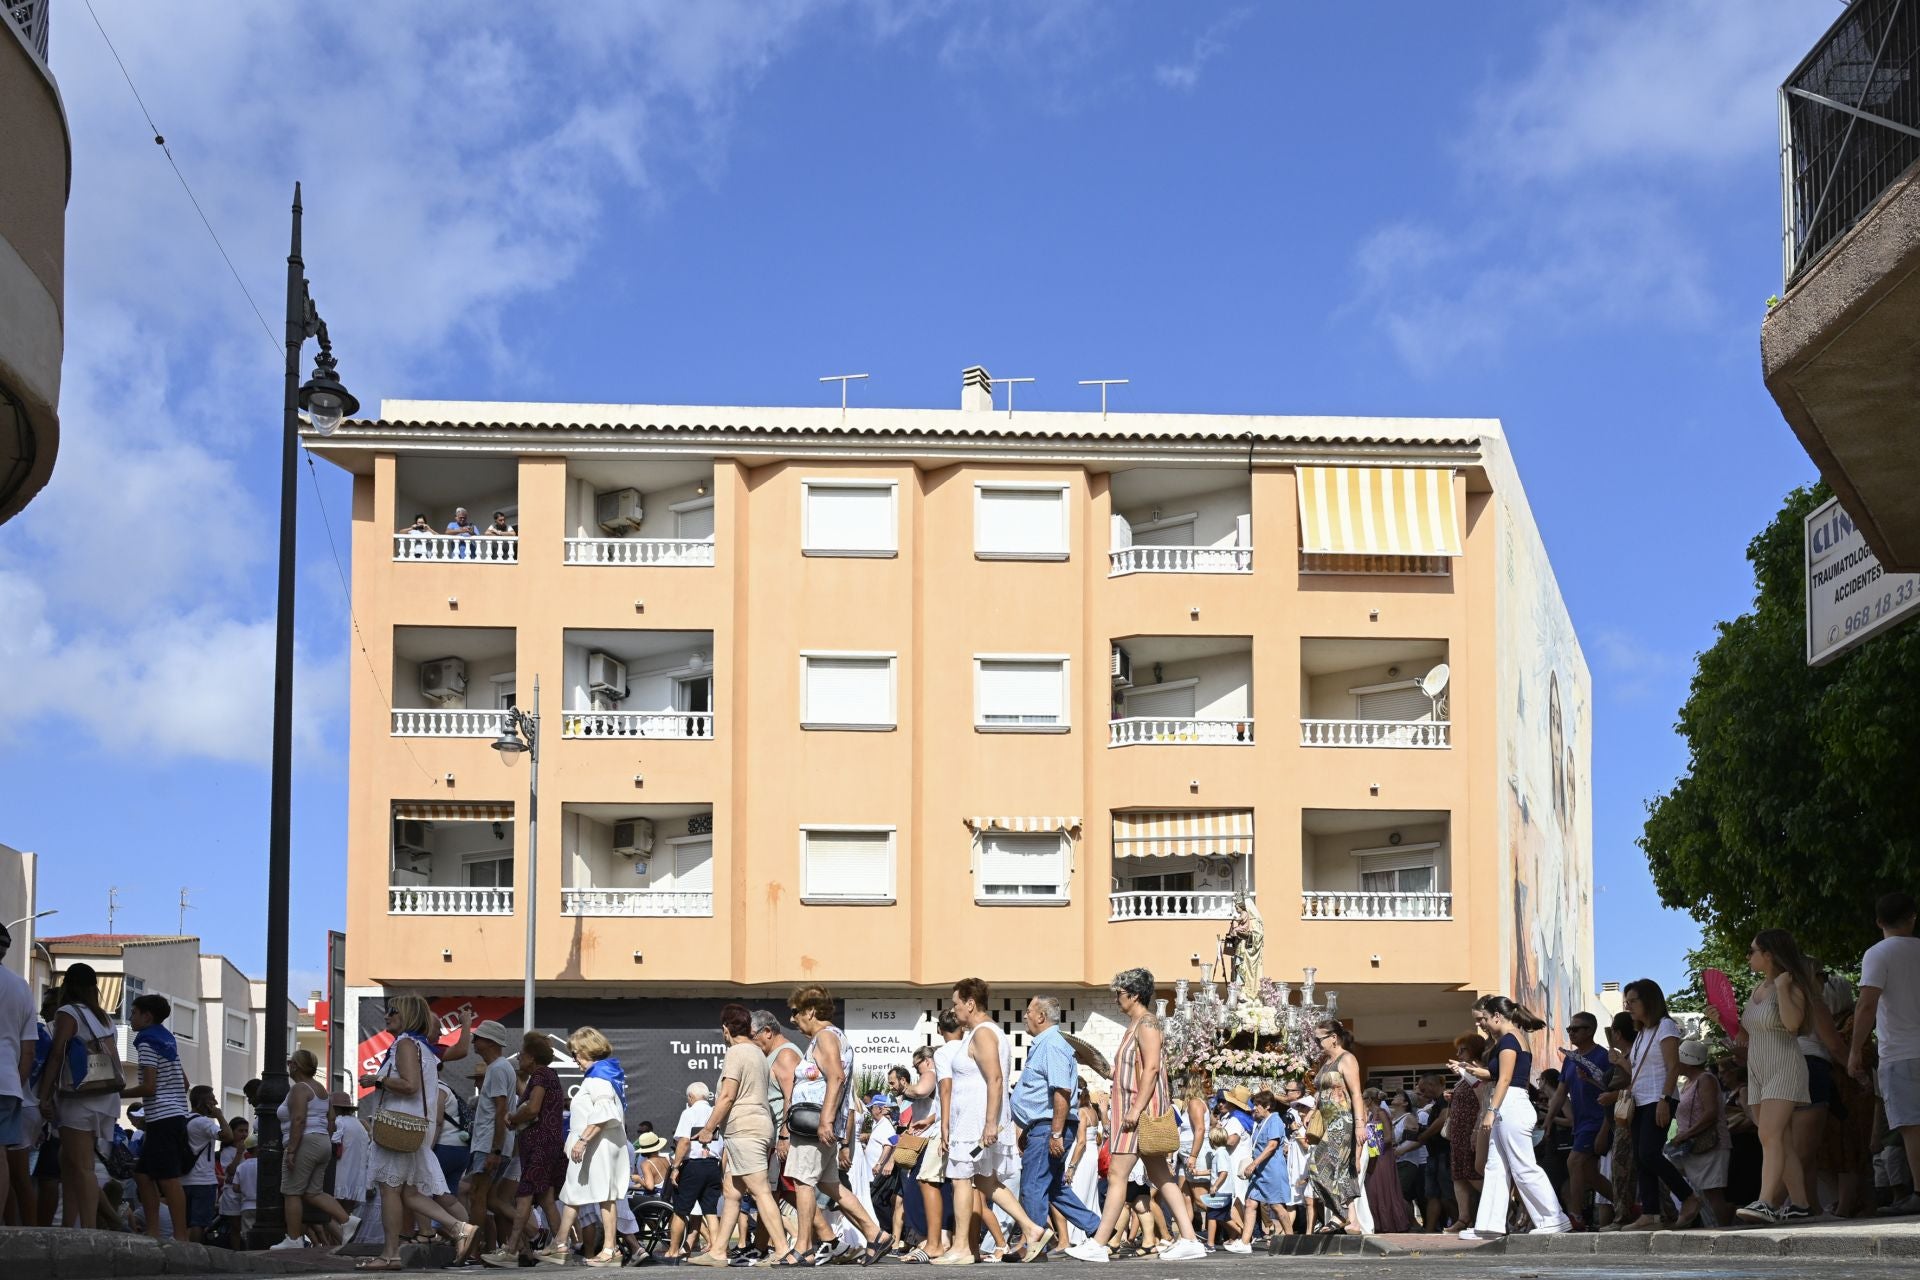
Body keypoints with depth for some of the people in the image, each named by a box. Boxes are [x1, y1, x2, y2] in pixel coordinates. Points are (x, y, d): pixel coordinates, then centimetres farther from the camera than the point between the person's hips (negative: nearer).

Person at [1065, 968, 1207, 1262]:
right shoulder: (1136, 1024, 19)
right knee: (1160, 1176, 7)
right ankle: (1189, 1240, 4)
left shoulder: (1146, 1023, -11)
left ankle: (1098, 1244, -10)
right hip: (1134, 1109, 11)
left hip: (1142, 1108, -11)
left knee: (1116, 1174, -10)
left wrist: (1136, 1107, -25)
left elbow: (1151, 1067, -20)